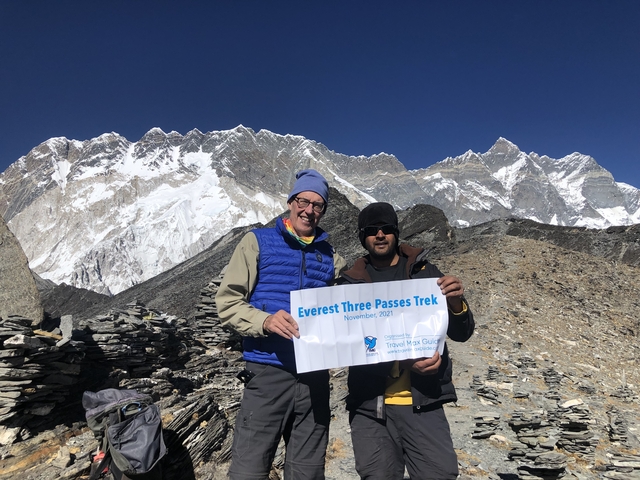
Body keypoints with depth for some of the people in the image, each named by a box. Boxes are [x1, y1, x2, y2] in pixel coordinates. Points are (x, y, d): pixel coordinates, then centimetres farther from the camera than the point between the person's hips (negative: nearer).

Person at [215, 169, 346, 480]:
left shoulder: (331, 257, 12)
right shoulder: (258, 242, 2)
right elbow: (227, 302, -3)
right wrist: (265, 321, -21)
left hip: (315, 376, 4)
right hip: (268, 372, -3)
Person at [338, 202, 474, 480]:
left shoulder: (424, 272, 5)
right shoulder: (352, 283, 2)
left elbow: (461, 334, 3)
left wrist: (456, 303, -19)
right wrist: (402, 364, -19)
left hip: (423, 402, 0)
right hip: (370, 406, 0)